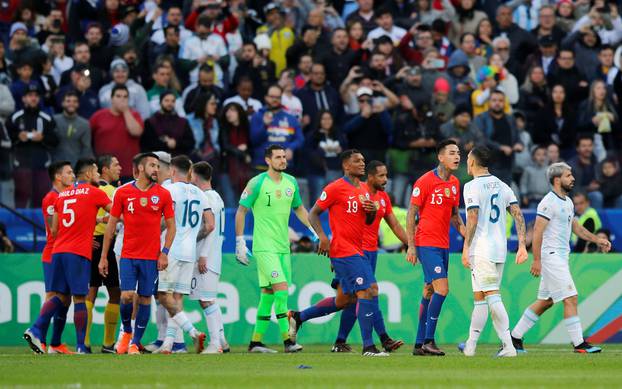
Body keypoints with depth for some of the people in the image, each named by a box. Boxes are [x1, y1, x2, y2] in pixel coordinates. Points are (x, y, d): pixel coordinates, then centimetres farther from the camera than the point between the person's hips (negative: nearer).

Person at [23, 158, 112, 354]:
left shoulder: (62, 195, 16)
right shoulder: (94, 192, 0)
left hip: (58, 250, 6)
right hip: (79, 253, -6)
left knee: (60, 296, 9)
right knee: (79, 298, -4)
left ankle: (35, 330, -7)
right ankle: (81, 346, -5)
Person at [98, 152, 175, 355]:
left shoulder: (163, 195, 3)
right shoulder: (123, 192, 2)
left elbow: (171, 226, 8)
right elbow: (111, 226, 7)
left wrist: (165, 252, -5)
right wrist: (103, 257, 5)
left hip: (152, 257, 1)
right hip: (128, 255, -1)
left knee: (145, 299, 1)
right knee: (127, 296, -11)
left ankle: (135, 343, 10)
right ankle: (126, 331, 16)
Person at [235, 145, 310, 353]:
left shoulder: (291, 182, 10)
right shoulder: (257, 183, -8)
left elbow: (299, 209, 24)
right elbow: (241, 211, -3)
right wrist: (240, 241, -7)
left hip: (283, 247, 7)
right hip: (264, 247, -6)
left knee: (269, 293, 8)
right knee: (281, 287, -17)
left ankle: (256, 341, 14)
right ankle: (287, 339, -15)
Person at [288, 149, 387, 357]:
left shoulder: (364, 190, 16)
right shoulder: (335, 188, -8)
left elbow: (368, 221, 26)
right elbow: (313, 214, -5)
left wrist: (372, 211, 2)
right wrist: (322, 236, -19)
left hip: (357, 251, 9)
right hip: (344, 251, -9)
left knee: (344, 300, 15)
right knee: (368, 291, -16)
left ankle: (298, 317, 31)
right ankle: (368, 346, -14)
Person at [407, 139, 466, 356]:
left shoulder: (455, 184, 11)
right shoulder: (425, 181, -10)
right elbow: (412, 213, -8)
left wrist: (465, 233, 4)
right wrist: (411, 246, -11)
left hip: (443, 245, 8)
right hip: (426, 243, -8)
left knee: (429, 292, 9)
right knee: (442, 288, -17)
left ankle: (420, 344, 13)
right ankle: (428, 341, -13)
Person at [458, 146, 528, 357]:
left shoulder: (472, 187, -7)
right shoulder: (502, 186, 13)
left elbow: (473, 219, -15)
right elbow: (518, 215, 6)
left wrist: (466, 248, -12)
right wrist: (522, 245, 5)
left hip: (481, 250, -7)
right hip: (500, 249, 7)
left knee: (492, 296, -10)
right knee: (480, 298, 13)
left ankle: (508, 346, -19)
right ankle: (470, 345, 12)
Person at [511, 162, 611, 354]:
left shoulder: (567, 202, 15)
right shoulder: (549, 202, -14)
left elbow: (576, 227, 26)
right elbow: (537, 232, -17)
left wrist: (597, 239, 16)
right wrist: (536, 260, -21)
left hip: (561, 256, 10)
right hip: (551, 256, -10)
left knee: (545, 302, 12)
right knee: (570, 299, -11)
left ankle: (515, 337, 18)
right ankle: (579, 343, -9)